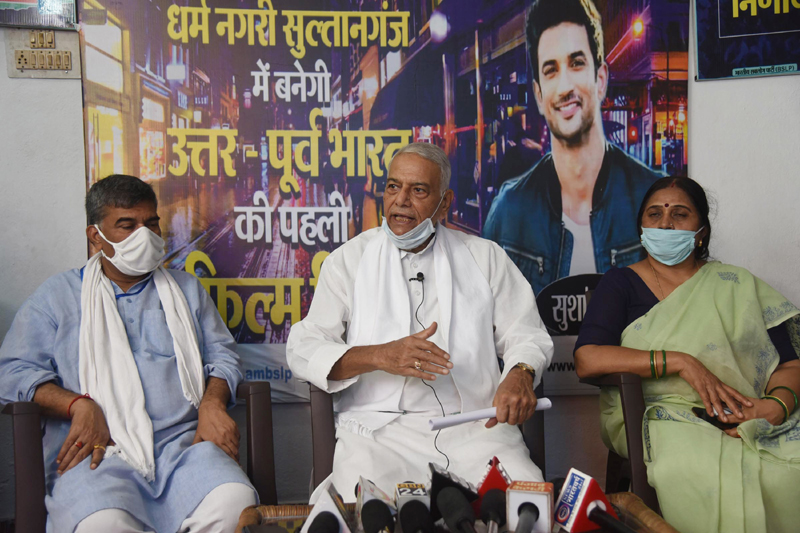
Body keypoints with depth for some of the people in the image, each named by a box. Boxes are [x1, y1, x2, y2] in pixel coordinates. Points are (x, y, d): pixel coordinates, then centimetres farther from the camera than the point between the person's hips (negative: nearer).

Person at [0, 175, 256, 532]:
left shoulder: (186, 289, 23)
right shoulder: (57, 296, 15)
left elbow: (223, 355, 20)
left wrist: (213, 403, -2)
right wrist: (78, 405, -11)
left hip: (183, 444, 3)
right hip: (96, 454, -2)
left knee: (235, 502, -28)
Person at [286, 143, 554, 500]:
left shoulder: (485, 257, 14)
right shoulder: (349, 260, 9)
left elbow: (526, 333, 12)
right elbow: (302, 349, 2)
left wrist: (520, 374, -12)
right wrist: (379, 356, -15)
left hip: (474, 424, 2)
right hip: (379, 428, -1)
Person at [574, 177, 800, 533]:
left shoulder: (736, 285, 15)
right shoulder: (621, 283, 8)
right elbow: (587, 360, -7)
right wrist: (679, 362, -14)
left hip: (749, 420, 3)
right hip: (656, 417, -2)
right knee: (699, 472, -34)